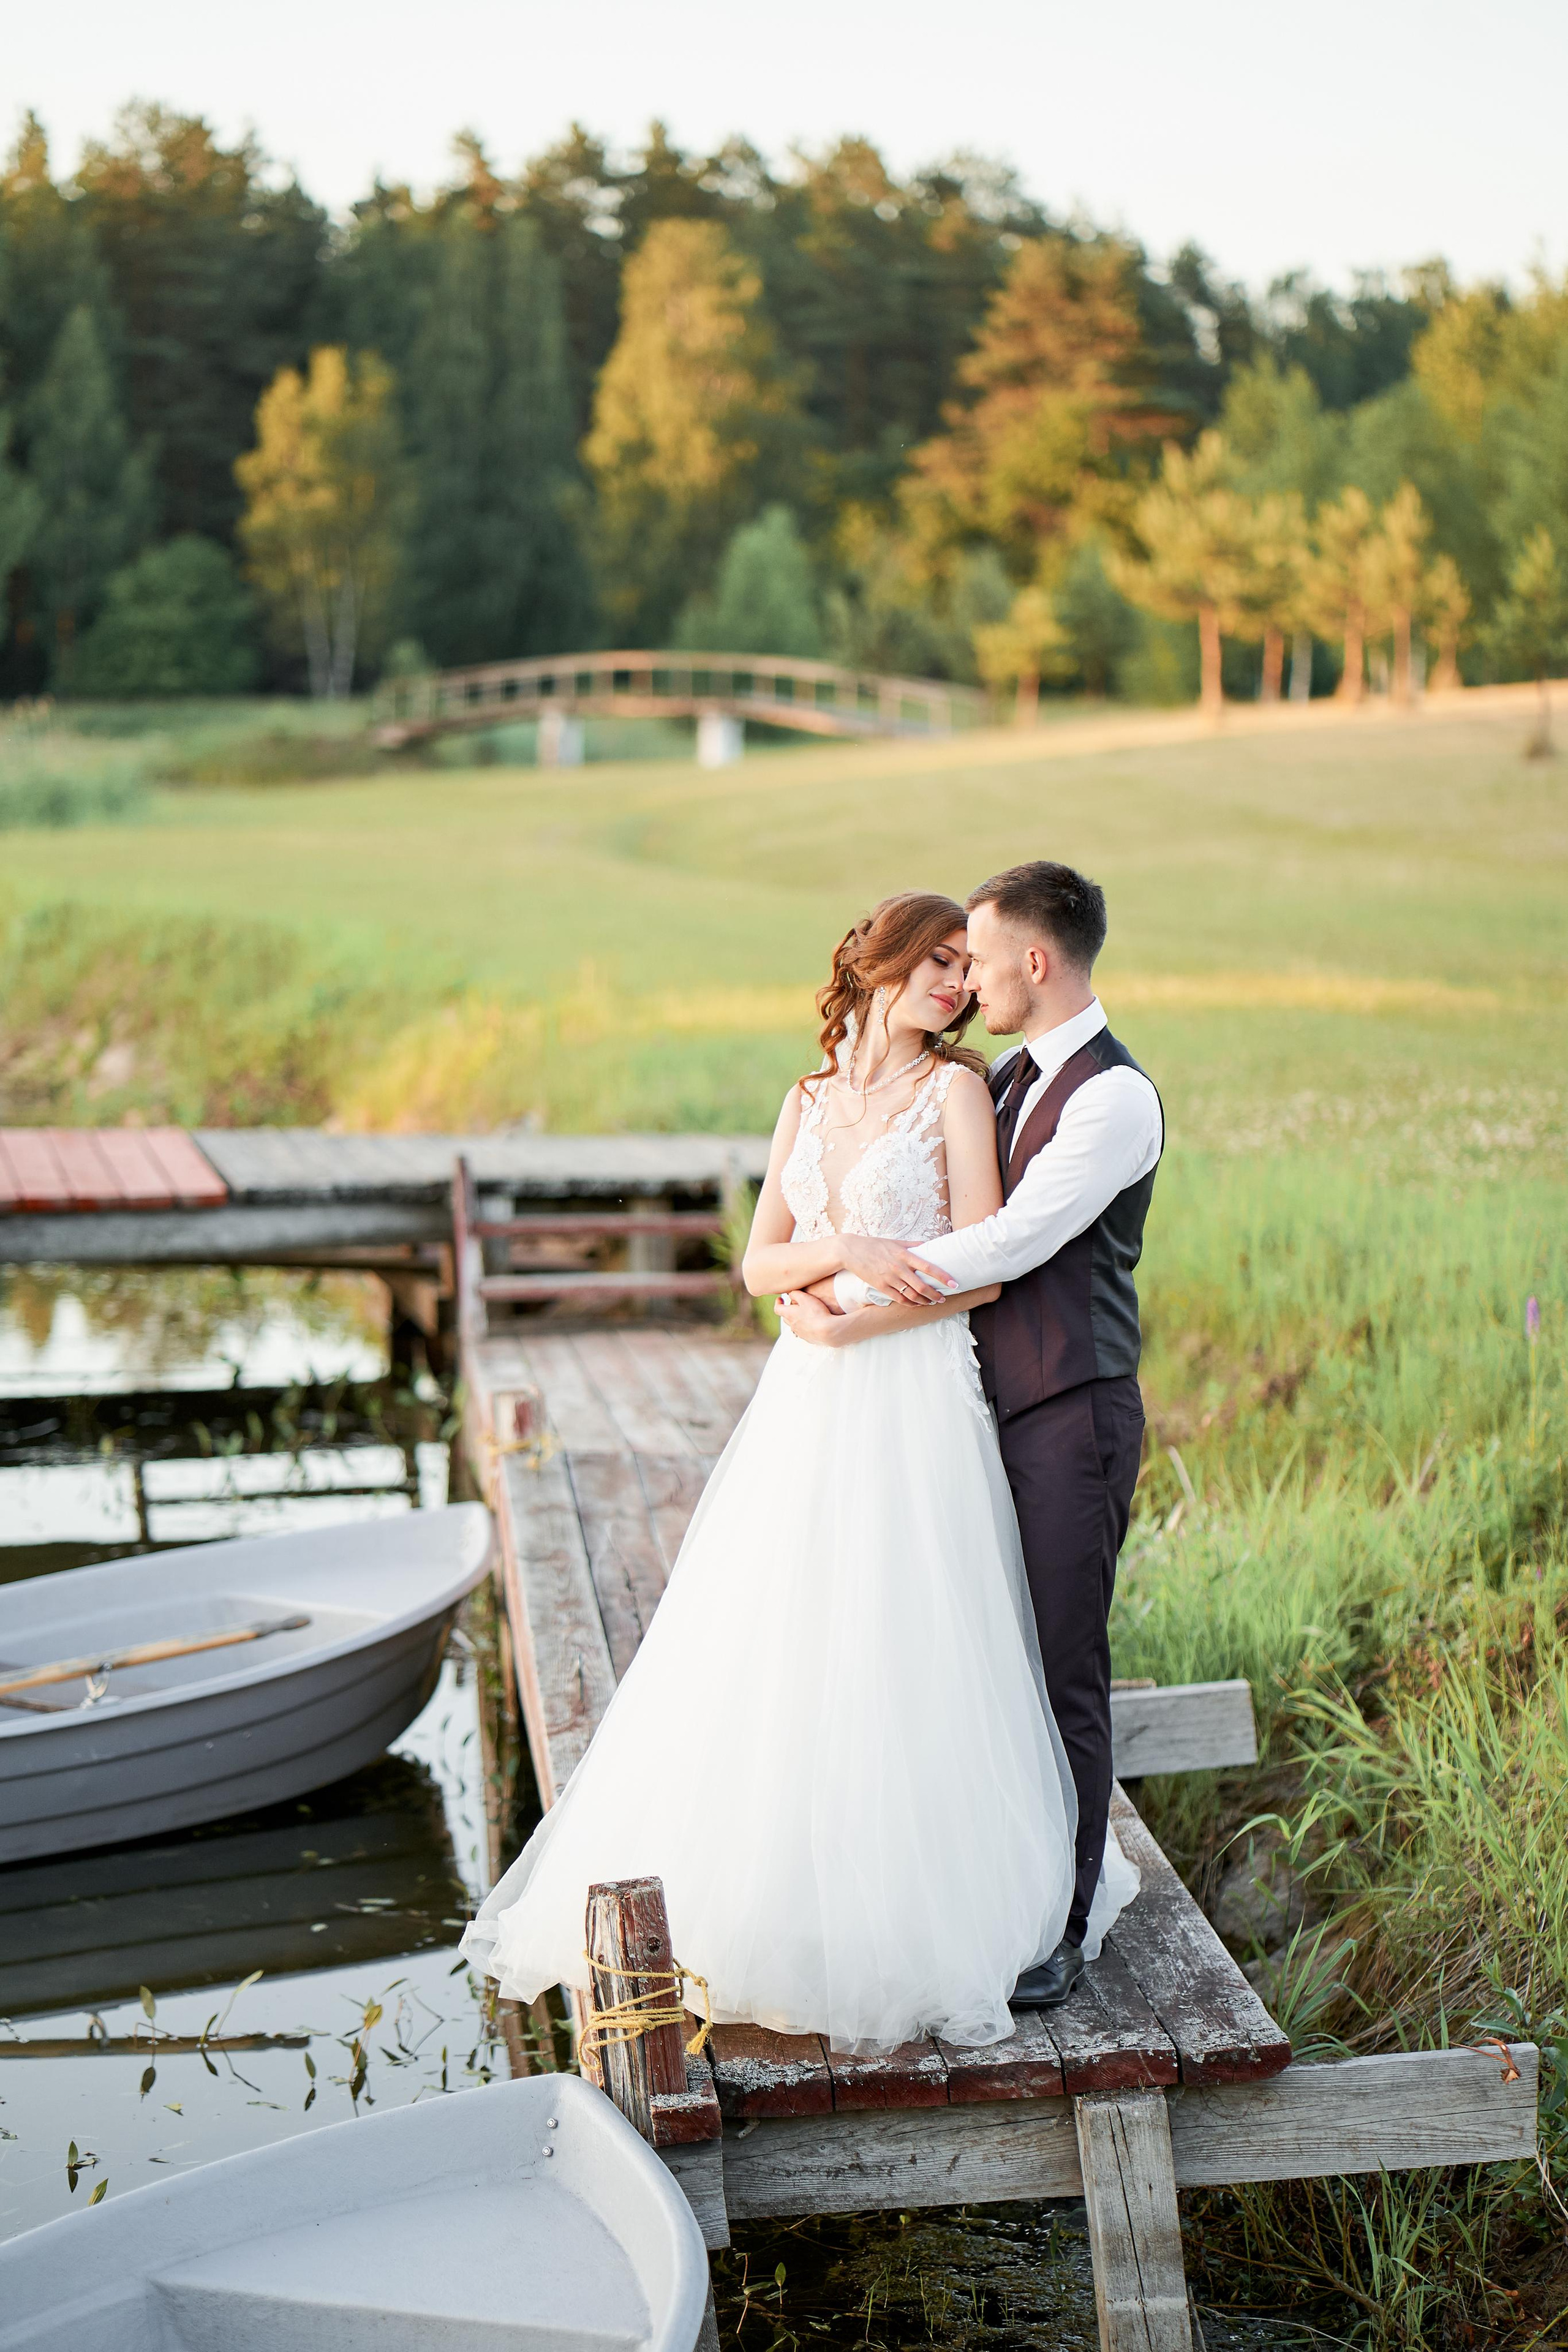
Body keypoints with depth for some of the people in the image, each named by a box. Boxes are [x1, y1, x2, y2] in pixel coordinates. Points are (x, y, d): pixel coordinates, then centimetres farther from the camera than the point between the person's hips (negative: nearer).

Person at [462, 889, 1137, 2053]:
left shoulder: (956, 1087, -2)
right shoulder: (810, 1099, 13)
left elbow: (982, 1273, -9)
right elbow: (761, 1261, 8)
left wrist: (850, 1321, -9)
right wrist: (851, 1250, -10)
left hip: (915, 1402, -5)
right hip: (808, 1410, 5)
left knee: (898, 1669, -3)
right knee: (779, 1662, 7)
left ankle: (902, 1927, 9)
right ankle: (768, 1904, 19)